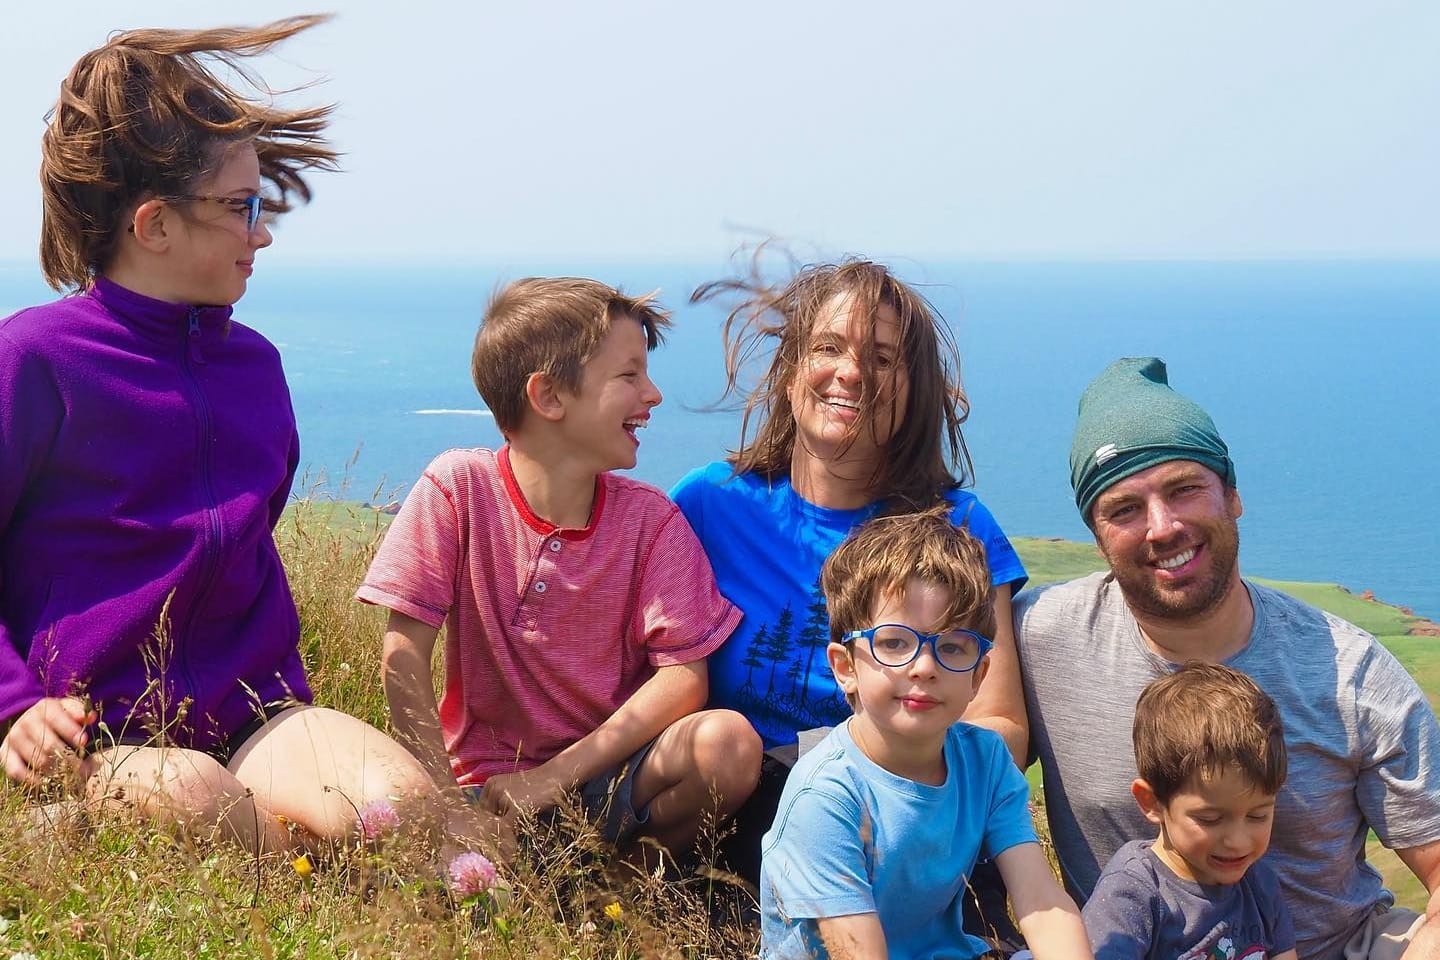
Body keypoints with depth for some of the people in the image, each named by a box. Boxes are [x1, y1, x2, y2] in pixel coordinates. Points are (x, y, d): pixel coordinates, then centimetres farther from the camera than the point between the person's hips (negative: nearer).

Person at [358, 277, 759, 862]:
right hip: (483, 780, -2)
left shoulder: (651, 520, -3)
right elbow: (404, 654, -10)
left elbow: (684, 675, -10)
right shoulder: (458, 488, -8)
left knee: (729, 743, -26)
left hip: (602, 776, 3)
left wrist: (554, 777, -18)